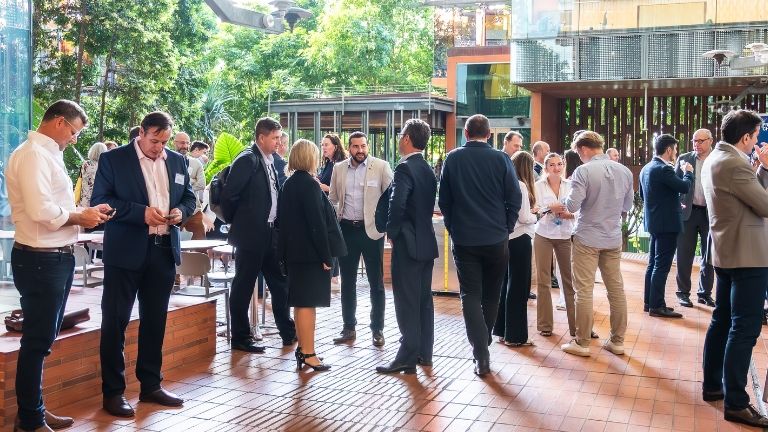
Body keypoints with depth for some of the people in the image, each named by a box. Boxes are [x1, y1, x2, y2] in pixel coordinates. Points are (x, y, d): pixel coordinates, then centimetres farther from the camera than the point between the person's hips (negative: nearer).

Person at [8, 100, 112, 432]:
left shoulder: (48, 154, 15)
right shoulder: (32, 154, -16)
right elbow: (40, 210, -26)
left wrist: (84, 213, 4)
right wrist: (80, 217, -12)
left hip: (57, 257, 10)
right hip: (41, 260, -10)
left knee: (44, 338, 17)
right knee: (37, 341, 0)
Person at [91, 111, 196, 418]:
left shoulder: (177, 161, 10)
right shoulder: (113, 159, -4)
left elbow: (188, 196, 17)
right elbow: (100, 200, -9)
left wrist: (181, 211, -6)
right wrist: (142, 212, -20)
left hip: (164, 250, 5)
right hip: (125, 251, -4)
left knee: (155, 320, 13)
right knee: (115, 320, 1)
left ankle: (151, 385, 25)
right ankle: (113, 391, 12)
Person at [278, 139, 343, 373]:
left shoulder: (289, 183, 11)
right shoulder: (309, 184, -15)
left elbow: (283, 218, 14)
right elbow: (317, 222, -18)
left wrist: (286, 249, 18)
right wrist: (326, 256, -15)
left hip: (294, 250, 9)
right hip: (310, 252, -9)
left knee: (300, 302, 14)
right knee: (308, 302, -5)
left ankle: (302, 348, 23)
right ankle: (307, 353, -1)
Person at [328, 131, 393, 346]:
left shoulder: (381, 167, -4)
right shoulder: (339, 169, 7)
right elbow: (332, 199, 13)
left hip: (372, 230, -3)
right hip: (346, 229, 4)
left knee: (376, 282, 4)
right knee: (347, 282, 11)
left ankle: (377, 329, 14)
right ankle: (349, 327, 22)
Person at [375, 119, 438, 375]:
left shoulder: (405, 168, -16)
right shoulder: (428, 169, 12)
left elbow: (397, 204, -26)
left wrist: (392, 232, -12)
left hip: (408, 244, -9)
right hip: (427, 241, 9)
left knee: (407, 302, -3)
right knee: (424, 299, 14)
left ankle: (408, 358, 2)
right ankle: (424, 353, 22)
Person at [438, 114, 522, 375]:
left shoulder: (452, 159, -3)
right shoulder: (501, 159, -5)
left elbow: (444, 200, 2)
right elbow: (515, 198, -3)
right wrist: (506, 228, 10)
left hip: (464, 239, 0)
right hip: (496, 238, 1)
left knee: (470, 295, 3)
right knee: (491, 295, 17)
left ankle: (481, 356, -6)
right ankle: (484, 342, 30)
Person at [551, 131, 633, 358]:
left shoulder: (584, 171, -15)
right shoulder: (624, 171, 3)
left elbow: (572, 205, -18)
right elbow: (627, 206, 12)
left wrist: (558, 207, 3)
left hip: (587, 238, -5)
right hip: (613, 238, 5)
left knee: (584, 291, 2)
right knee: (616, 289, 11)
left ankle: (582, 343, 8)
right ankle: (617, 341, 20)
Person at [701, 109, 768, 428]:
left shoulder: (715, 159, 11)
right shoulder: (734, 164, -20)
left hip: (727, 252, 10)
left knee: (723, 320, 16)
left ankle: (712, 385, 26)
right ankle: (735, 403, 0)